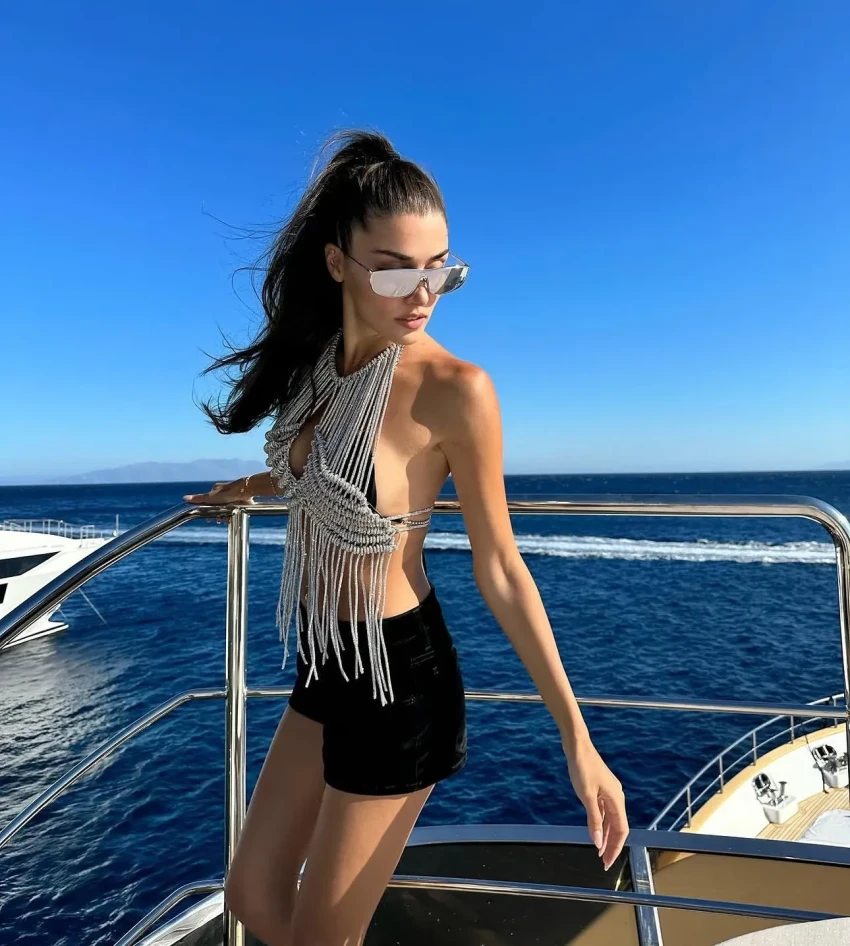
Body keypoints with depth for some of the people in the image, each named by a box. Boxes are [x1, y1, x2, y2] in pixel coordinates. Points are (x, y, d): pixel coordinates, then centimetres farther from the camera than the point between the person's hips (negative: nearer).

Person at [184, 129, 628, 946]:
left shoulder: (455, 389, -22)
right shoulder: (322, 359, -3)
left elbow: (499, 569, -15)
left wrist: (578, 740, -12)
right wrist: (253, 487, 34)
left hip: (400, 677, -7)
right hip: (325, 666, 7)